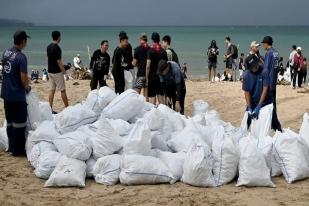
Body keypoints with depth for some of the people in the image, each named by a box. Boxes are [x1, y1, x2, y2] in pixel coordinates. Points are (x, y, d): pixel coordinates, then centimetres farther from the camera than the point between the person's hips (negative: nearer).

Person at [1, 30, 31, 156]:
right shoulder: (21, 57, -20)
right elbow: (24, 79, -22)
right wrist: (27, 87, 0)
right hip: (17, 95, -8)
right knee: (19, 123, 3)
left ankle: (11, 147, 26)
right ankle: (18, 150, 9)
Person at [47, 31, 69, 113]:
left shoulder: (49, 47, 7)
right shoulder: (57, 48, -19)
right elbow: (58, 61, -19)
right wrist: (64, 71, -10)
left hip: (50, 71, 8)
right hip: (57, 72, -8)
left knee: (51, 90, 8)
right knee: (62, 90, 3)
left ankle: (50, 109, 7)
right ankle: (67, 108, 12)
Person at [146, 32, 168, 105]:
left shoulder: (150, 51, -10)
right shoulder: (163, 51, 3)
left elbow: (148, 66, -15)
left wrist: (147, 78, -7)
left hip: (152, 77, -4)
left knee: (152, 97, -2)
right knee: (161, 96, 11)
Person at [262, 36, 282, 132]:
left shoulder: (268, 53, -16)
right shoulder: (276, 52, 9)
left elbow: (266, 69, -17)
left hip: (269, 82, -9)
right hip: (274, 82, 9)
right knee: (273, 102, 16)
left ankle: (277, 126, -6)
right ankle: (273, 123, 26)